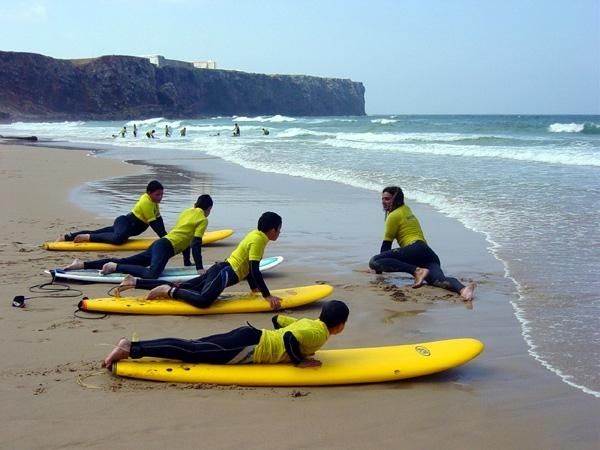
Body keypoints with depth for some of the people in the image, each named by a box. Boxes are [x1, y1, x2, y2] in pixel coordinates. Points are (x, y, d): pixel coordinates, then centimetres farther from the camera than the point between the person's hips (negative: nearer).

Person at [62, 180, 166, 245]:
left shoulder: (153, 201, 14)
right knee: (118, 238, -40)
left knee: (96, 233, 10)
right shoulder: (146, 203, -17)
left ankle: (68, 236, 15)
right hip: (125, 223, -10)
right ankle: (87, 237, -29)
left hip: (128, 224, 10)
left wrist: (165, 235, 8)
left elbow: (158, 219, 16)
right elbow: (153, 223, -19)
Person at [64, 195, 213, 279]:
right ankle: (115, 267, -29)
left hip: (158, 244, 9)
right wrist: (199, 268, -8)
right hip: (165, 247, -9)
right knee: (151, 274, -33)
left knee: (125, 262, 8)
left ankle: (83, 264, 3)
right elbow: (196, 244, -10)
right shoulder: (203, 220, 0)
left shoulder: (187, 211, 25)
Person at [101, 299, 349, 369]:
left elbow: (277, 319, 30)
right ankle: (130, 350, -15)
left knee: (191, 346, 3)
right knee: (190, 352, -11)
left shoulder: (308, 323, 19)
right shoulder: (320, 334, -10)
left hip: (249, 335, 8)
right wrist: (299, 360, -13)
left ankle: (131, 345, -1)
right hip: (250, 347, -8)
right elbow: (289, 337, -28)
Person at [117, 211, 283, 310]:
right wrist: (267, 295, -16)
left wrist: (254, 287, 33)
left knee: (179, 288, 9)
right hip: (225, 273, -10)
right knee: (203, 300, -37)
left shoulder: (255, 234, 18)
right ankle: (169, 291, -23)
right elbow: (255, 271, -18)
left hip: (220, 270, 10)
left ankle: (134, 282, 9)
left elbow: (246, 264, 28)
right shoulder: (259, 239, -11)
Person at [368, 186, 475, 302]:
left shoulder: (394, 215, 7)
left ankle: (416, 271, -28)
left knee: (373, 262, -16)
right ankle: (463, 289, -57)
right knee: (439, 280, -22)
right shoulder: (406, 210, 32)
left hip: (415, 250, -8)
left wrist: (379, 268, 17)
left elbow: (387, 244, 9)